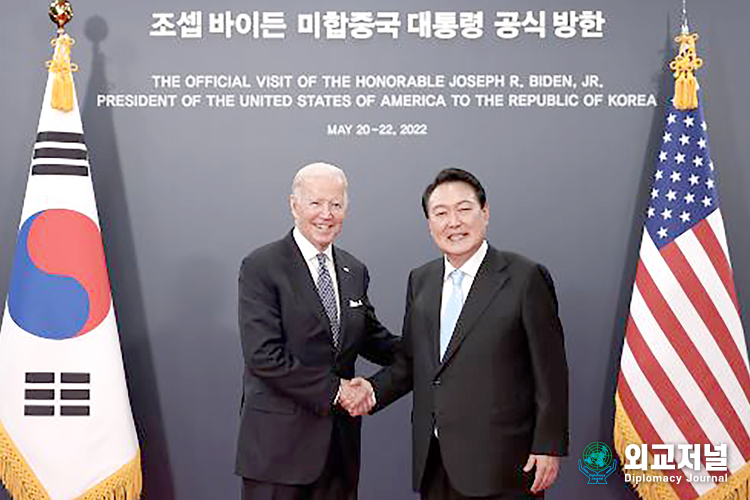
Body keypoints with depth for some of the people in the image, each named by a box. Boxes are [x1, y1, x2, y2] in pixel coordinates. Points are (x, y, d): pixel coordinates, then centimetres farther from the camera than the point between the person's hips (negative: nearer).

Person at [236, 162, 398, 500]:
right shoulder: (261, 268, -9)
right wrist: (333, 390, -15)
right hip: (279, 440, -5)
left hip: (340, 441, 6)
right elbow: (264, 357, -17)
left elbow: (370, 337, 17)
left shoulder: (355, 272, 11)